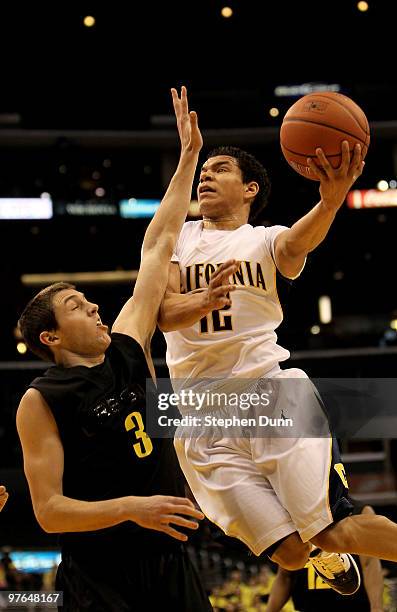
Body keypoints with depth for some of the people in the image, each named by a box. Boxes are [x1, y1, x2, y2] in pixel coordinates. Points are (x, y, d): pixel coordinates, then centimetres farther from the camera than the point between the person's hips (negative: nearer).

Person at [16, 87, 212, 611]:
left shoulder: (127, 349, 6)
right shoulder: (40, 402, -9)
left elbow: (157, 249, 9)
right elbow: (49, 511, -14)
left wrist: (188, 158, 13)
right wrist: (130, 507, -26)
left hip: (170, 564, 6)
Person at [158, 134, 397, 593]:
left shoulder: (264, 240, 8)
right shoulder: (176, 238, 13)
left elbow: (295, 243, -17)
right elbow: (161, 312, -3)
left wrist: (332, 199, -40)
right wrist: (204, 301, -26)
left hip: (272, 397, -1)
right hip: (206, 421, 2)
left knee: (339, 531, -17)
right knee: (288, 553, 0)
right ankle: (325, 555, 35)